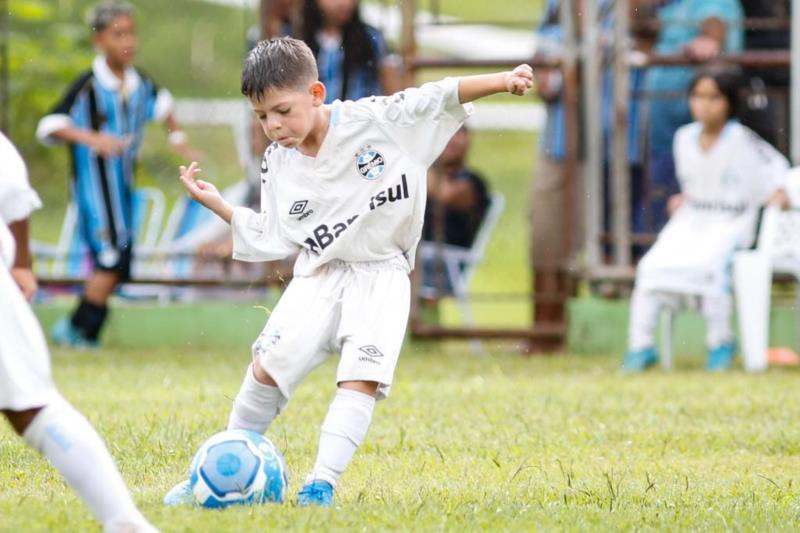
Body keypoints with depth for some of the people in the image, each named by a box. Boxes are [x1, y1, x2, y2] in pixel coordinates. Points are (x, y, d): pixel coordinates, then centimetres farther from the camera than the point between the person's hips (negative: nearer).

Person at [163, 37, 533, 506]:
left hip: (380, 276, -3)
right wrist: (218, 205, -2)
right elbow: (273, 239, 5)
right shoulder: (278, 164, 0)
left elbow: (439, 98, -10)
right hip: (318, 275, 3)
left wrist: (504, 81, -20)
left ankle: (323, 484, -20)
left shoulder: (375, 121, -11)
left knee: (360, 380, -19)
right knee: (268, 366, -8)